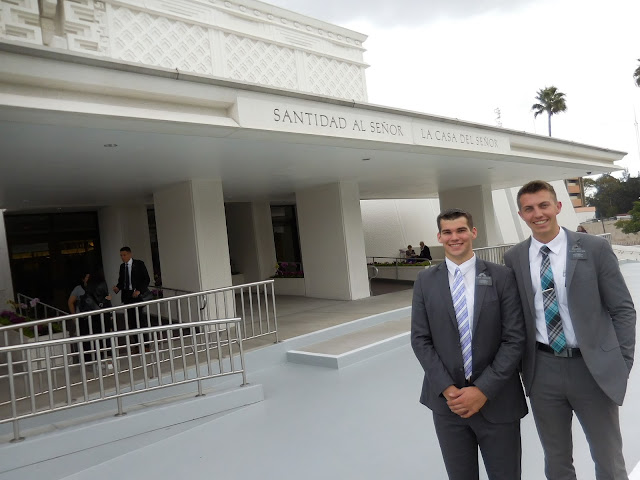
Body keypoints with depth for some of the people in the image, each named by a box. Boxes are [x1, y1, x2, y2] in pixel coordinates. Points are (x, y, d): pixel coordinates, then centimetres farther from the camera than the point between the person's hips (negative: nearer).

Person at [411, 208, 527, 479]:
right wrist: (447, 389, -10)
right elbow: (420, 340, -1)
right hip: (447, 401, 1)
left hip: (497, 399, -1)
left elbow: (514, 339, -7)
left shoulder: (501, 277, -4)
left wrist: (483, 390, -13)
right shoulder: (425, 282, 1)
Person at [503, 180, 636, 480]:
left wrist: (622, 364, -4)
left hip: (594, 368, -1)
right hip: (542, 371, 2)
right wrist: (520, 365, 3)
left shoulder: (595, 248, -6)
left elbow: (623, 309, -2)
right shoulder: (513, 259, -1)